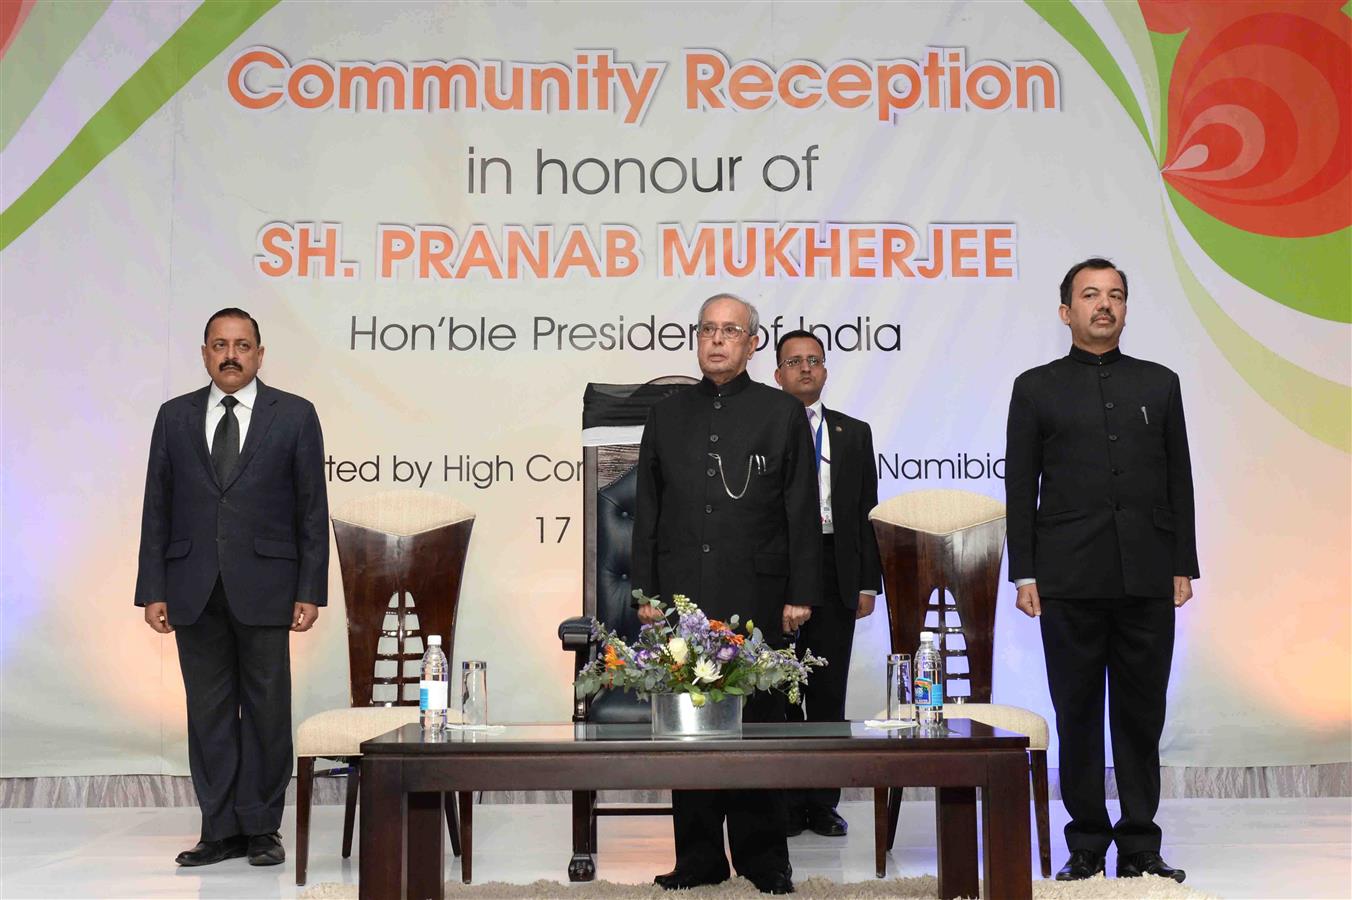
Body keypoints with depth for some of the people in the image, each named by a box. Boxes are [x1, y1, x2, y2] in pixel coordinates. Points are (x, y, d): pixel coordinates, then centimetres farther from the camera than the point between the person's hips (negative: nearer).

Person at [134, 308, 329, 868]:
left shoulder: (294, 416, 2)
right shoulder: (175, 417, 9)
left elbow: (312, 510, 0)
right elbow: (157, 509, 8)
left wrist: (309, 591, -5)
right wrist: (153, 591, 1)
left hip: (263, 587, -2)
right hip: (194, 590, 2)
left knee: (266, 708, 4)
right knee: (209, 711, 7)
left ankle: (261, 827, 14)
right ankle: (221, 830, 15)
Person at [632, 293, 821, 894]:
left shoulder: (783, 414, 5)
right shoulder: (667, 416, 12)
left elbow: (803, 513, 2)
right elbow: (647, 512, 12)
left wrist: (800, 595, -4)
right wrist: (646, 593, 6)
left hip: (756, 599, -2)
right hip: (683, 597, 3)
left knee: (757, 723, 3)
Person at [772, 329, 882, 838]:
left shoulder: (853, 433, 13)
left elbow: (865, 512, 11)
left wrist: (868, 582, 3)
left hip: (835, 574, 3)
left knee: (828, 691, 6)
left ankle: (823, 803, 15)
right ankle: (787, 802, 12)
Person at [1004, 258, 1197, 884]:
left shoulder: (1159, 384, 12)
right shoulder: (1036, 388, 6)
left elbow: (1179, 482, 11)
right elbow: (1020, 488, 3)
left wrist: (1184, 567, 5)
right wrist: (1024, 573, -3)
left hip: (1147, 581, 2)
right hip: (1069, 580, -1)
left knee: (1142, 714, 6)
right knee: (1078, 715, 5)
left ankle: (1140, 847, 16)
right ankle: (1086, 845, 15)